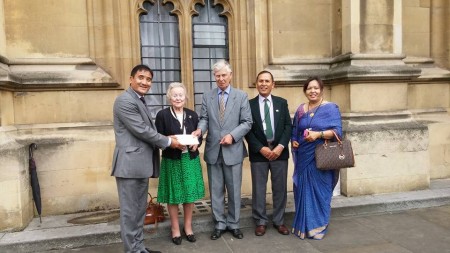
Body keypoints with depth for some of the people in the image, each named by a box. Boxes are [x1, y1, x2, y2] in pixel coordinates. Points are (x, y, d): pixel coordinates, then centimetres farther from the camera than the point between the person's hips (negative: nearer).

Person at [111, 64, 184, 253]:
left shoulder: (140, 101, 19)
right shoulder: (125, 101, -14)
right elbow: (141, 130, -18)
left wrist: (166, 140, 5)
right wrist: (168, 142, -9)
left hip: (141, 163, 10)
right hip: (130, 164, -10)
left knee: (139, 209, 16)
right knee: (130, 211, 1)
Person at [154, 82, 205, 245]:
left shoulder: (192, 114, 7)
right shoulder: (162, 115, -5)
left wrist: (196, 143, -9)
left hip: (190, 159, 3)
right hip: (171, 160, -3)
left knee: (190, 193, 9)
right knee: (173, 196, 7)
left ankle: (188, 226, 27)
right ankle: (175, 228, 24)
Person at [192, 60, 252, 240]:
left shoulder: (241, 96, 1)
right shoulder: (207, 97, 7)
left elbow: (247, 122, -3)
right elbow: (204, 118, 3)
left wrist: (232, 135, -15)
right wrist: (200, 129, -19)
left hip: (233, 151, -1)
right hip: (213, 151, 2)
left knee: (234, 190, 9)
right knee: (216, 191, 10)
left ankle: (234, 224, 25)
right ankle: (220, 224, 24)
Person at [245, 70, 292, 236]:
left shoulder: (282, 103, 8)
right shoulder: (249, 104, 2)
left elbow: (288, 126, 2)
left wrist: (281, 146, -11)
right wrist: (261, 148, -12)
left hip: (279, 151, 2)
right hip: (258, 153, -1)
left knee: (280, 188, 8)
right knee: (258, 189, 4)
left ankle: (279, 221, 22)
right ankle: (261, 222, 18)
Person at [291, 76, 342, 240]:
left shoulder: (331, 108, -4)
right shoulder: (301, 109, 11)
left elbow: (337, 131, -11)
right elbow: (294, 130, 18)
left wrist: (319, 134, -24)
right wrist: (293, 141, -2)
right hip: (303, 158, 4)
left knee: (319, 191, 3)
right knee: (303, 190, 8)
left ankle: (318, 226, 17)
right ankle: (303, 225, 22)